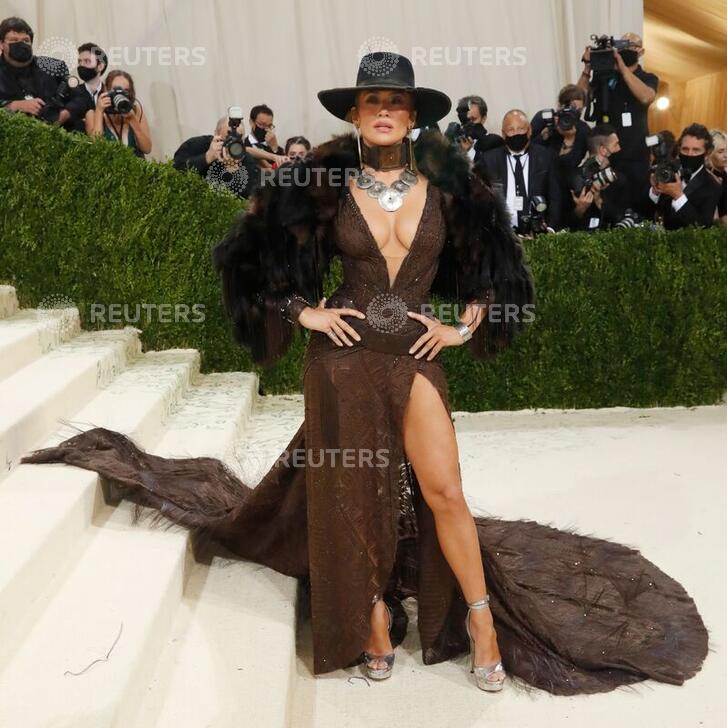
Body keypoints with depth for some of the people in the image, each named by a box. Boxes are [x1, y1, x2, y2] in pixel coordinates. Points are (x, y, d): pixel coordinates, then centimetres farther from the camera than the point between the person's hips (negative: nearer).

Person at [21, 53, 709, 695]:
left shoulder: (444, 184, 1)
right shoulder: (326, 182, -3)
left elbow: (493, 262, 13)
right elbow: (255, 254, 5)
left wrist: (466, 325, 4)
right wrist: (305, 314, -2)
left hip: (416, 358, 1)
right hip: (344, 357, 0)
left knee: (444, 493, -2)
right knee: (354, 493, 7)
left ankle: (481, 616, 16)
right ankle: (374, 614, 26)